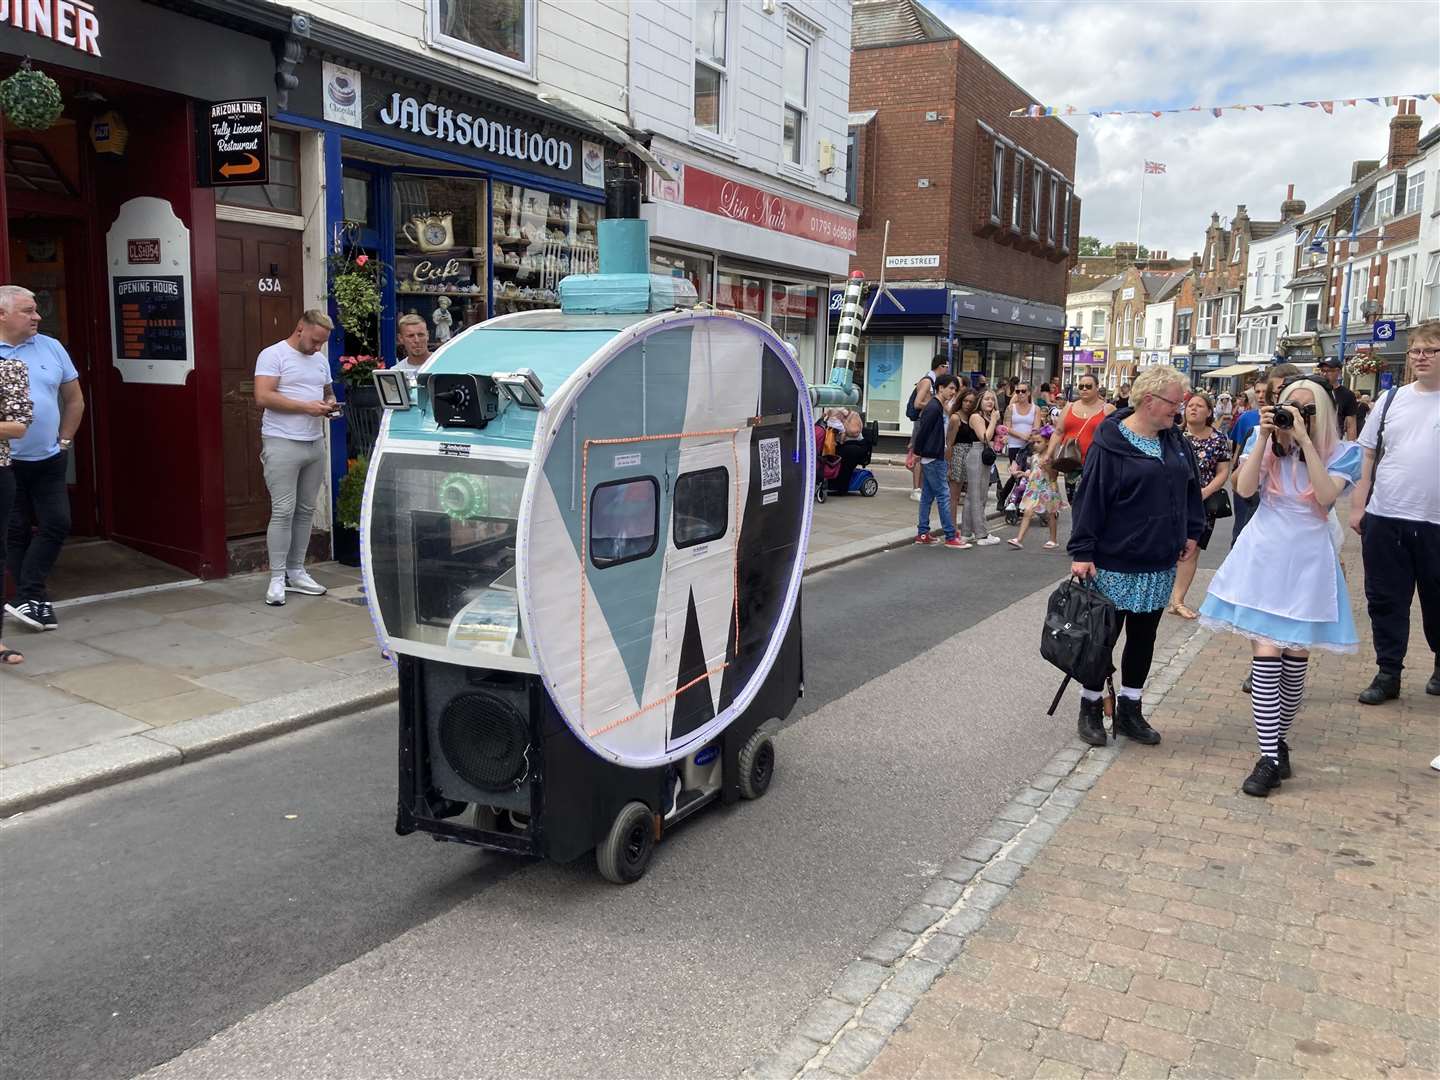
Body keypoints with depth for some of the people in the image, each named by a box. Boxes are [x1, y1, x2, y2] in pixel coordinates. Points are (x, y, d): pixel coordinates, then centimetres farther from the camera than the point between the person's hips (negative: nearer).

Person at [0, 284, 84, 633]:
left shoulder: (51, 347, 5)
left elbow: (74, 399, 13)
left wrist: (64, 440, 9)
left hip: (49, 459, 3)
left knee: (57, 523, -2)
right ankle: (35, 600, 15)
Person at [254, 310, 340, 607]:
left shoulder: (321, 359, 16)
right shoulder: (273, 355, -6)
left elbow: (328, 392, 26)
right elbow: (263, 397, -14)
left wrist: (330, 403, 2)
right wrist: (306, 407, -18)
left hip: (315, 443, 7)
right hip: (283, 443, -7)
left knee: (306, 511, 9)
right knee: (283, 511, -8)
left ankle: (296, 572, 17)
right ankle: (277, 578, -2)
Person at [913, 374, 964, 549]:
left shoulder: (937, 406, 14)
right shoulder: (934, 407, -16)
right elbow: (922, 430, -18)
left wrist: (918, 451, 13)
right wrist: (918, 452, -11)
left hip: (931, 458, 10)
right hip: (932, 458, -10)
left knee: (927, 495, 11)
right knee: (943, 496, -8)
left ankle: (922, 533, 15)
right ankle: (950, 537, -7)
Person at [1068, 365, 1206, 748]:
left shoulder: (1175, 442, 7)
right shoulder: (1110, 444, -14)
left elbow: (1191, 488, 19)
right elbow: (1090, 498, -15)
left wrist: (1191, 531, 13)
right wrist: (1082, 552, -17)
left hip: (1159, 566, 7)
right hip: (1116, 564, -7)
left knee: (1143, 637, 14)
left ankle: (1129, 710, 26)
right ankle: (1091, 708, 18)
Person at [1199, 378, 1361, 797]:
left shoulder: (1341, 453, 1)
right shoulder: (1263, 443, 5)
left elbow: (1326, 496, -17)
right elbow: (1244, 488, -9)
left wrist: (1304, 440, -18)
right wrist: (1264, 436, -12)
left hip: (1308, 560, 0)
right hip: (1264, 555, 0)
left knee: (1296, 659, 7)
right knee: (1266, 656, -7)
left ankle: (1278, 739, 27)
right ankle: (1269, 758, -5)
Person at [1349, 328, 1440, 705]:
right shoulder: (1390, 400, 7)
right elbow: (1367, 456, 10)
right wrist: (1357, 507, 5)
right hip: (1384, 519, 2)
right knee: (1385, 600, 7)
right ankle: (1388, 674, 18)